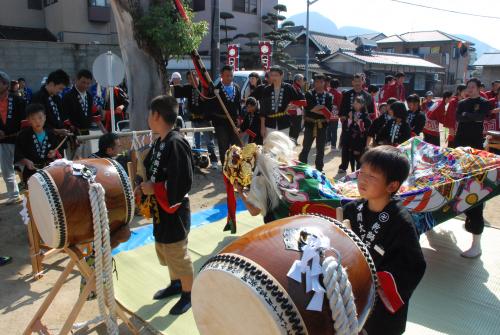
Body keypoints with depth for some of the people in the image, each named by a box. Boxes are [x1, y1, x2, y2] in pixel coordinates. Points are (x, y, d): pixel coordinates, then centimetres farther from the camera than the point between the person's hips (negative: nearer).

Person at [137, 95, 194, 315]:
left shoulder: (176, 144, -24)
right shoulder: (159, 142, 5)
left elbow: (183, 182, -28)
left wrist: (153, 189, -20)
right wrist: (142, 188, -2)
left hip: (174, 212, -10)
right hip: (160, 210, 10)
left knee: (178, 255, 7)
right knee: (164, 251, 25)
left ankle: (188, 295, 28)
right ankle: (175, 284, 46)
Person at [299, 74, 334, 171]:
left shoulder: (329, 96, 5)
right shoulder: (309, 94, -1)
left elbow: (329, 112, -7)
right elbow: (309, 108, -16)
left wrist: (315, 109, -17)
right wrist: (323, 107, -15)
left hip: (322, 125, 2)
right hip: (310, 124, -2)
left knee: (320, 149, 11)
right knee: (305, 148, 3)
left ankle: (319, 170, 23)